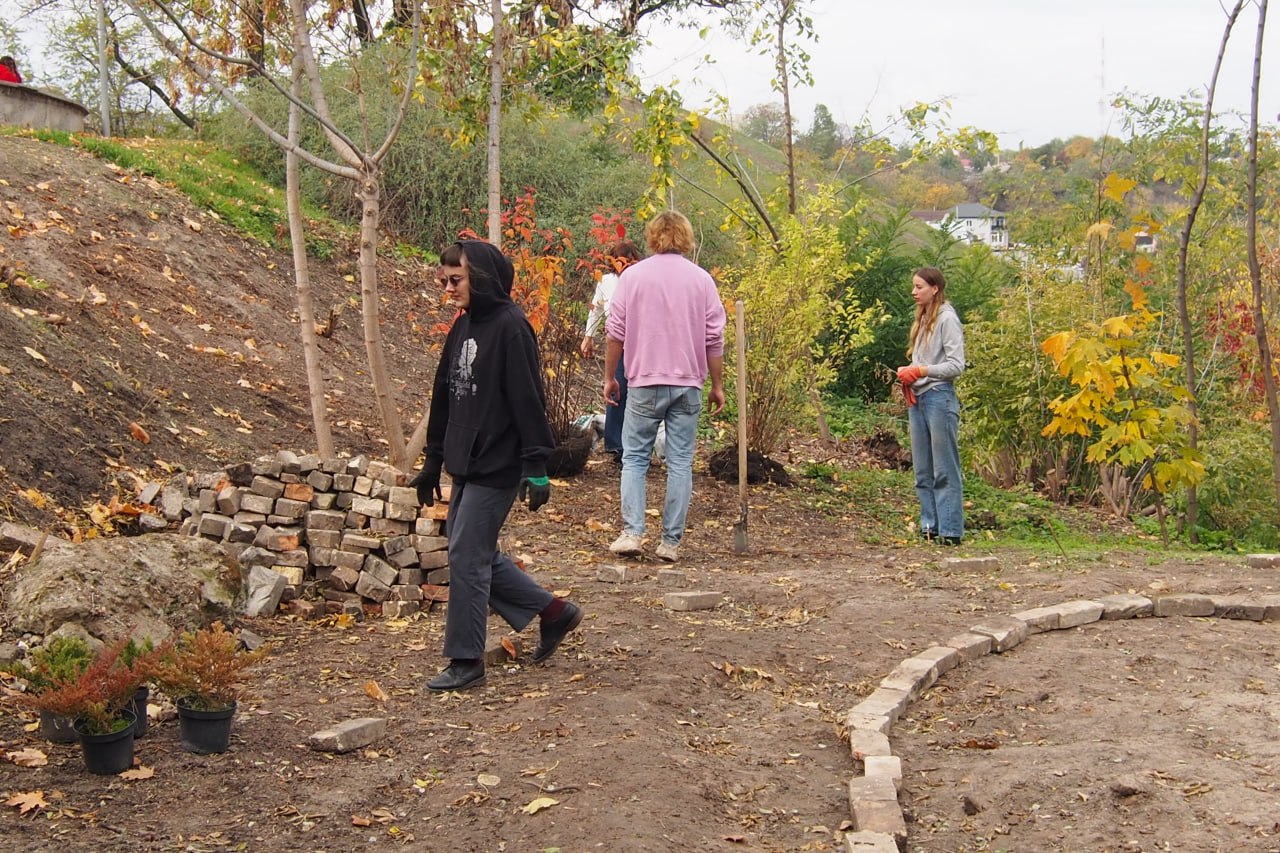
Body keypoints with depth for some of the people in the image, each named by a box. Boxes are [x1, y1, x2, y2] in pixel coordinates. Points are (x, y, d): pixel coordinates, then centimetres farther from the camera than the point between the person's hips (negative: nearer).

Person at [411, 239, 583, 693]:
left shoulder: (510, 326, -14)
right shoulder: (462, 327, 12)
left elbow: (529, 400, -18)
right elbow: (444, 397, 17)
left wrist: (536, 466, -21)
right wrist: (433, 462, 19)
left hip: (497, 468, -9)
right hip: (466, 467, 9)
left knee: (467, 558, -5)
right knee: (478, 554, 13)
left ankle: (466, 662, 7)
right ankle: (554, 611, 26)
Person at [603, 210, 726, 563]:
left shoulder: (633, 275, 0)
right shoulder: (702, 279, 3)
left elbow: (615, 332, -1)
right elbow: (714, 339, 4)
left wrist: (609, 377, 9)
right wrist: (717, 385, 12)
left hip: (644, 382, -1)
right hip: (688, 385, 1)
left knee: (634, 458, 9)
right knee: (680, 462, 5)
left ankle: (632, 533, -1)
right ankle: (671, 541, 6)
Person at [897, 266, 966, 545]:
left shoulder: (947, 319, -7)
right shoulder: (922, 320, 17)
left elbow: (956, 365, -13)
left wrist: (921, 371, -18)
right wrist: (908, 375, 1)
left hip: (939, 398, -8)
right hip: (917, 399, 9)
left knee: (944, 469, -7)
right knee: (922, 470, 9)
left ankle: (951, 530, -5)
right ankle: (930, 526, 15)